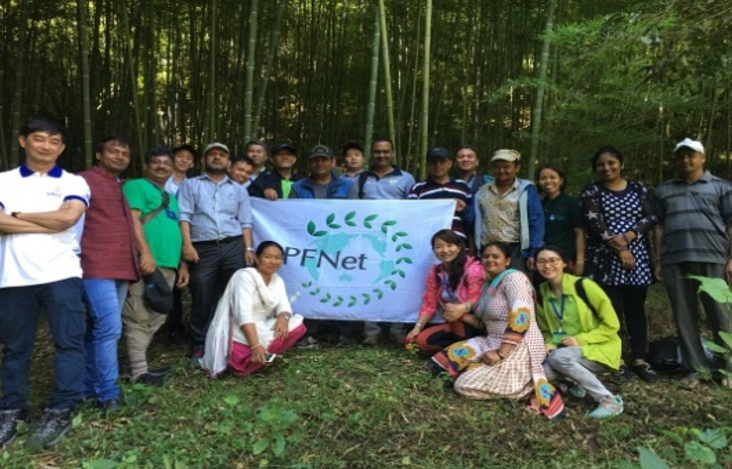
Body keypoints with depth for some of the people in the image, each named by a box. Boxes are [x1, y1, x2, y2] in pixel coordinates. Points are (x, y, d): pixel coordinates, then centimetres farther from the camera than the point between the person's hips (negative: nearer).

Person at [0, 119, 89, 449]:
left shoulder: (73, 183, 7)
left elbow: (68, 216, -11)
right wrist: (49, 225, -10)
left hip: (61, 275, -1)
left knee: (69, 342, -4)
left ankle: (60, 412, 5)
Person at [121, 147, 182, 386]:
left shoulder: (171, 197, 27)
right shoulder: (136, 186, 3)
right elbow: (133, 220, -10)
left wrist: (181, 262, 24)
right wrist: (145, 252, -20)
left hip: (168, 265, 9)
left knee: (156, 318, 12)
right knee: (140, 317, -7)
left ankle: (140, 363, 21)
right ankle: (139, 370, -3)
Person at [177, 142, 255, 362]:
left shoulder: (239, 189, 18)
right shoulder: (190, 185, 12)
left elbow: (245, 222, 13)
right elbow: (184, 216, 1)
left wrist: (248, 248, 2)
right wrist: (187, 244, -10)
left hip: (234, 246, 2)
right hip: (202, 248, -1)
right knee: (203, 300, 2)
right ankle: (199, 347, 14)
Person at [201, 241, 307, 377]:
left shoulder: (278, 280, 7)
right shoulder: (245, 276, -16)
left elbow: (284, 305, -3)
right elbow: (244, 314, -26)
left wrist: (283, 317, -28)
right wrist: (255, 345, -36)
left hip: (260, 328, 8)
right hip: (239, 333, -8)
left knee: (297, 326, -10)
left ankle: (260, 357, -9)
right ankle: (243, 363, -15)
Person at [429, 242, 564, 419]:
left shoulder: (513, 278, -12)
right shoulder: (488, 284, 16)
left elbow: (520, 319, -23)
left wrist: (501, 354, -26)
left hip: (518, 349, -10)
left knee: (465, 385, -18)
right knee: (452, 356, 3)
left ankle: (530, 385, -8)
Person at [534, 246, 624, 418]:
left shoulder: (583, 286, -16)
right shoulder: (542, 294, 0)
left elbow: (612, 324, -13)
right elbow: (546, 330, 13)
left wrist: (580, 339, -20)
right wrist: (550, 345, -9)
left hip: (599, 349, -5)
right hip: (570, 352, 5)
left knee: (559, 357, -33)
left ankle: (609, 400, -18)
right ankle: (574, 382, 7)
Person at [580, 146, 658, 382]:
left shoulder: (638, 188, 12)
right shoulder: (591, 192, 3)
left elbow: (650, 218, 2)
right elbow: (595, 224, -9)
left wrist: (627, 237, -15)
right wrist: (619, 250, -15)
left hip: (638, 256, 3)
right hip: (606, 259, -3)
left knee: (636, 309, 6)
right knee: (612, 309, -1)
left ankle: (639, 359, 14)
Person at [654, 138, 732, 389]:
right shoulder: (664, 190, 16)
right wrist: (658, 261, 9)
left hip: (712, 260, -2)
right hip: (675, 262, 3)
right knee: (684, 318, 5)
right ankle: (697, 368, 14)